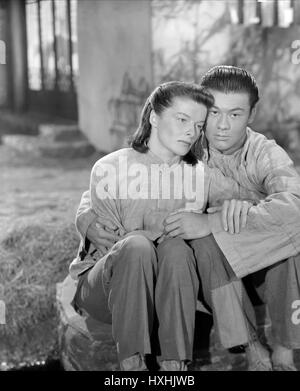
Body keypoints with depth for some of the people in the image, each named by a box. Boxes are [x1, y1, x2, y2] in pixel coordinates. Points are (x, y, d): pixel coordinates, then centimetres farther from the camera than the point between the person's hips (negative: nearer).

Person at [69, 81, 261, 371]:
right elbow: (108, 240, -9)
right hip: (103, 287, -2)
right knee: (137, 246, -32)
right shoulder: (110, 169, -6)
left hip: (166, 295, 2)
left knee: (176, 249, -29)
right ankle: (131, 361, -28)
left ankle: (175, 363, -27)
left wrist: (238, 205, -19)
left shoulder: (203, 176, 2)